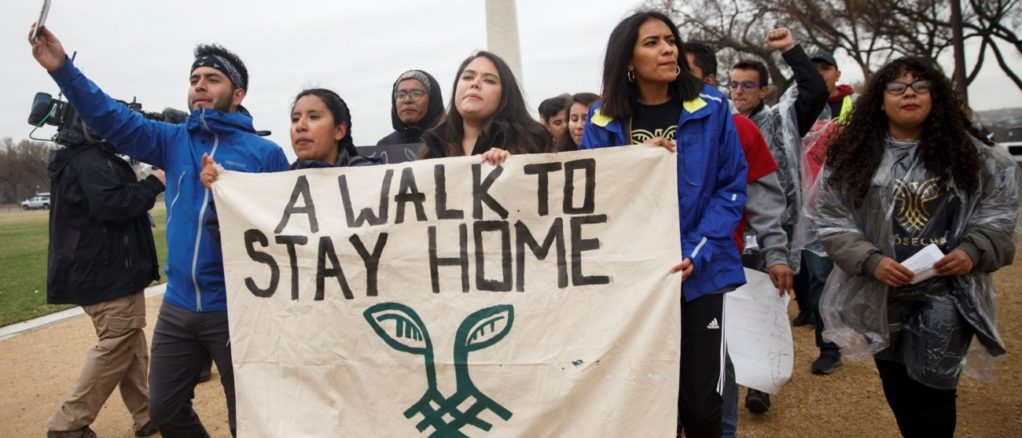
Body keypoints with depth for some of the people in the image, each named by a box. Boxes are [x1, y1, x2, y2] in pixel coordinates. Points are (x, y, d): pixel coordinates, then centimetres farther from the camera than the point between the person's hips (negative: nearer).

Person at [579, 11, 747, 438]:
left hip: (700, 274, 0)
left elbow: (731, 187, -3)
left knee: (701, 402, 6)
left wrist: (696, 254, -14)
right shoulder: (604, 120, -1)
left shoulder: (710, 107, -2)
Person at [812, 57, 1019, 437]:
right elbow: (831, 220, -4)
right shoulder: (851, 156, -1)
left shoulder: (966, 152, 3)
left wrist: (972, 251, -11)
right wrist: (871, 261, -16)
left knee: (931, 389, -8)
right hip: (879, 295, 1)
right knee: (897, 389, 16)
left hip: (946, 293, -1)